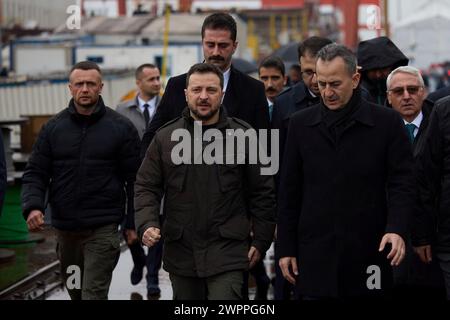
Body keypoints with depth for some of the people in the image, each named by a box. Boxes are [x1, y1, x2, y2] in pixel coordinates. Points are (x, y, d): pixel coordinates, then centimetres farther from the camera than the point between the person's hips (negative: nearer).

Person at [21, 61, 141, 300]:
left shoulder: (121, 128, -2)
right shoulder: (53, 128, 5)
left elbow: (134, 178, -1)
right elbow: (35, 173, 5)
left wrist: (134, 222, -3)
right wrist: (32, 206, -13)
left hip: (103, 228, -4)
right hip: (64, 227, 4)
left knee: (93, 293, -11)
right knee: (74, 290, 18)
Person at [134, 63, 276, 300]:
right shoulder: (165, 137, 6)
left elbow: (262, 193, 5)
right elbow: (146, 187, 7)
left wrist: (261, 241, 3)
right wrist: (147, 224, -10)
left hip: (227, 251, -3)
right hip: (180, 251, 3)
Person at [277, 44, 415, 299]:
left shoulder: (387, 122, 1)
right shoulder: (301, 124, 8)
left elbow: (402, 183, -2)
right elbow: (290, 192, 10)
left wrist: (397, 229, -19)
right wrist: (286, 248, 7)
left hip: (369, 252, -1)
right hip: (316, 255, 1)